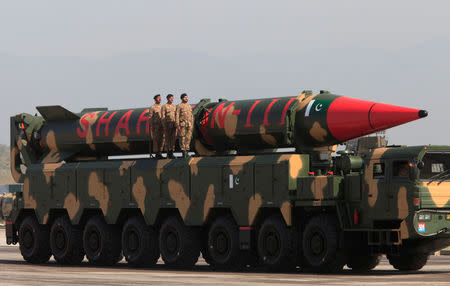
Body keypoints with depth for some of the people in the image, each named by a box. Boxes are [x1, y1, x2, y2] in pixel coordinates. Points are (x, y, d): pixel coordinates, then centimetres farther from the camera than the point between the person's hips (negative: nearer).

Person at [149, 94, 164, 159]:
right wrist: (151, 126, -11)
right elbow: (150, 117, -4)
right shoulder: (152, 107, -1)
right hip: (155, 125, -5)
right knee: (156, 139, -4)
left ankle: (159, 152, 9)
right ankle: (156, 154, -1)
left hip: (162, 125, 5)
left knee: (162, 139, 3)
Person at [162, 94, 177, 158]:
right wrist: (164, 126, -13)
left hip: (174, 125, 5)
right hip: (167, 125, -5)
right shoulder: (164, 106, -2)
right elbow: (163, 117, -6)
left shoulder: (174, 107, 14)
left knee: (173, 139, 3)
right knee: (168, 139, -4)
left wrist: (177, 125, 8)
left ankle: (171, 153, 7)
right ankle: (168, 153, -1)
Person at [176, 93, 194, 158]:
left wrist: (192, 125, 11)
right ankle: (183, 151, -1)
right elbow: (177, 116, -5)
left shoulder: (189, 106, 15)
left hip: (189, 125, 5)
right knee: (182, 138, -4)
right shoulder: (179, 106, -1)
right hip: (182, 124, -5)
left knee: (188, 138, 0)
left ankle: (187, 150, 5)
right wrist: (177, 125, -12)